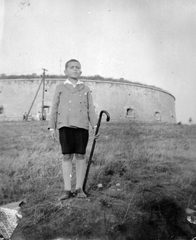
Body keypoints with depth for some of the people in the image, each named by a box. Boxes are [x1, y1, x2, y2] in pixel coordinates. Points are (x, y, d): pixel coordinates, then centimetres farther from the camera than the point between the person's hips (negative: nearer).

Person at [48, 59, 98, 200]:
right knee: (67, 156, -1)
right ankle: (67, 190, 5)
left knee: (80, 156, 1)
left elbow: (91, 109, 9)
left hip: (82, 126, 1)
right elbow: (54, 108, 10)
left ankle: (79, 189, 10)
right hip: (65, 126, 0)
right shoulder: (60, 88, 12)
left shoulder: (85, 89, 13)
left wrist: (95, 126, -1)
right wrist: (52, 127, 3)